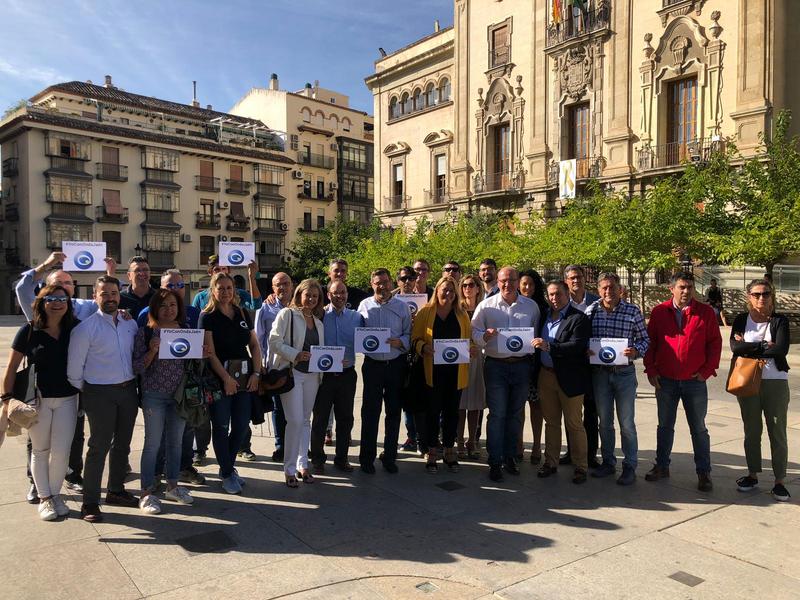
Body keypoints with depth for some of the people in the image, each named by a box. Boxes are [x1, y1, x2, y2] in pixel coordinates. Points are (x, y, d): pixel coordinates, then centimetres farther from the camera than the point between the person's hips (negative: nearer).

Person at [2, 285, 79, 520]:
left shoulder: (74, 329, -2)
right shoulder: (29, 330, -7)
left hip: (67, 398, 1)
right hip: (38, 399, -1)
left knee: (61, 451, 3)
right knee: (40, 450, 11)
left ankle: (55, 494, 24)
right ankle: (44, 497, 25)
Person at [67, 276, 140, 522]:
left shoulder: (131, 324, 4)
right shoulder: (85, 328, -11)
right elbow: (74, 369, -6)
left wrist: (133, 385, 7)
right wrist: (85, 394, 1)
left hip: (128, 391, 5)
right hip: (100, 394, -5)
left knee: (122, 444, 16)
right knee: (99, 447, -1)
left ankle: (116, 490, 32)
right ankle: (90, 502, 11)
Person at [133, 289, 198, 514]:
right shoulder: (146, 332, -6)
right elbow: (137, 367, -8)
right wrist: (153, 350, -23)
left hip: (180, 394, 4)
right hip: (154, 395, -4)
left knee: (176, 442, 13)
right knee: (153, 443, 1)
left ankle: (172, 486, 28)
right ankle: (147, 493, 13)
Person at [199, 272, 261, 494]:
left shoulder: (243, 314, 11)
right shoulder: (207, 317, -4)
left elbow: (254, 345, 11)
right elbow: (210, 352, -10)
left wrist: (256, 372, -1)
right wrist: (226, 378, -16)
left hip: (244, 377, 5)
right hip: (219, 378, -5)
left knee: (242, 425, 8)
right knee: (221, 426, 3)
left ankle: (228, 467, 27)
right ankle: (227, 474, 16)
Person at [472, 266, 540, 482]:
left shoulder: (531, 306, 6)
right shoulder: (486, 305, 0)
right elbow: (473, 332, 1)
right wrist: (486, 335, -19)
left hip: (521, 365, 2)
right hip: (496, 365, -2)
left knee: (515, 414, 12)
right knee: (497, 415, -1)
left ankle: (509, 457, 26)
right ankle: (495, 462, 7)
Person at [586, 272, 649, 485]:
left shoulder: (633, 311, -5)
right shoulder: (591, 310, 0)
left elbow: (644, 339, 0)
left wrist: (636, 351, -19)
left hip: (624, 372, -2)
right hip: (600, 372, 2)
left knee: (627, 423, 5)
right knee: (604, 421, 13)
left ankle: (630, 467, 18)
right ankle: (608, 462, 27)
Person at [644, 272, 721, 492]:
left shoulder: (705, 312, -2)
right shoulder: (659, 312, 1)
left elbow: (715, 342, 0)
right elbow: (649, 342, 5)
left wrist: (707, 370, -6)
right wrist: (651, 370, 0)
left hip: (695, 381, -1)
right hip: (665, 381, 2)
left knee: (698, 428, 8)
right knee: (665, 426, 13)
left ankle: (703, 473, 18)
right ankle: (661, 467, 25)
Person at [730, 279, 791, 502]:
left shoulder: (780, 321, -2)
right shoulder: (741, 320, 3)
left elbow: (781, 349, -17)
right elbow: (735, 346, -13)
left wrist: (749, 348, -13)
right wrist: (765, 346, -16)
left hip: (776, 382, -2)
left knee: (777, 432, 4)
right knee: (751, 431, 12)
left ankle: (779, 481, 14)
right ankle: (753, 475, 25)